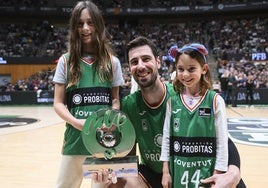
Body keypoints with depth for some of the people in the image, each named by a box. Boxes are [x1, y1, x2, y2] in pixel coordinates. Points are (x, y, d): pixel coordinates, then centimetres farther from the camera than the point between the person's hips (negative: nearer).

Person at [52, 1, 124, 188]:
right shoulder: (66, 61, 1)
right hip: (75, 137, 0)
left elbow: (115, 99, 9)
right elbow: (58, 103, 1)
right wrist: (76, 122, -16)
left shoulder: (112, 62, 4)